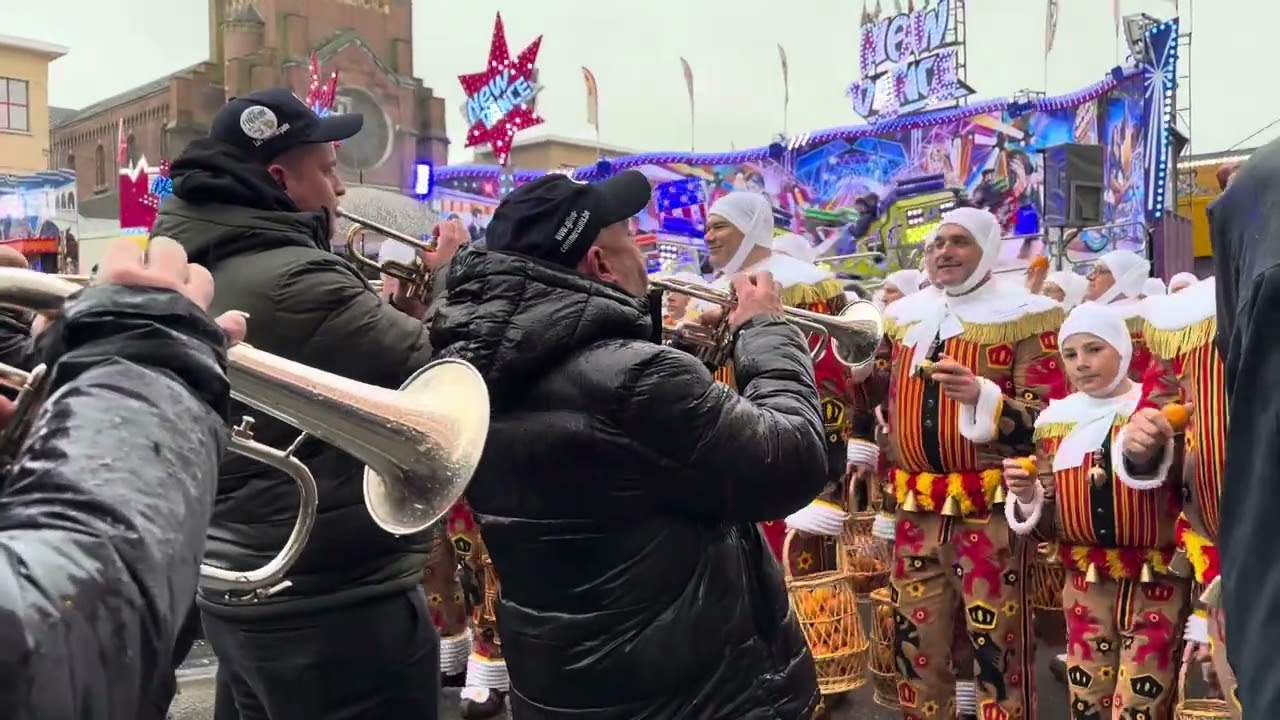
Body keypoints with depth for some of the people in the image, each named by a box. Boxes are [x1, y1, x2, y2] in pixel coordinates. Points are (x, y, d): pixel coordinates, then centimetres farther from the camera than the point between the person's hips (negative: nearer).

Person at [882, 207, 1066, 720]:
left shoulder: (1022, 317, -4)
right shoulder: (905, 316, 13)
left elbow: (1049, 416, -8)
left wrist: (982, 396, -23)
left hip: (990, 511, -5)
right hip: (916, 510, 5)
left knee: (997, 647, 2)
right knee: (915, 643, 13)